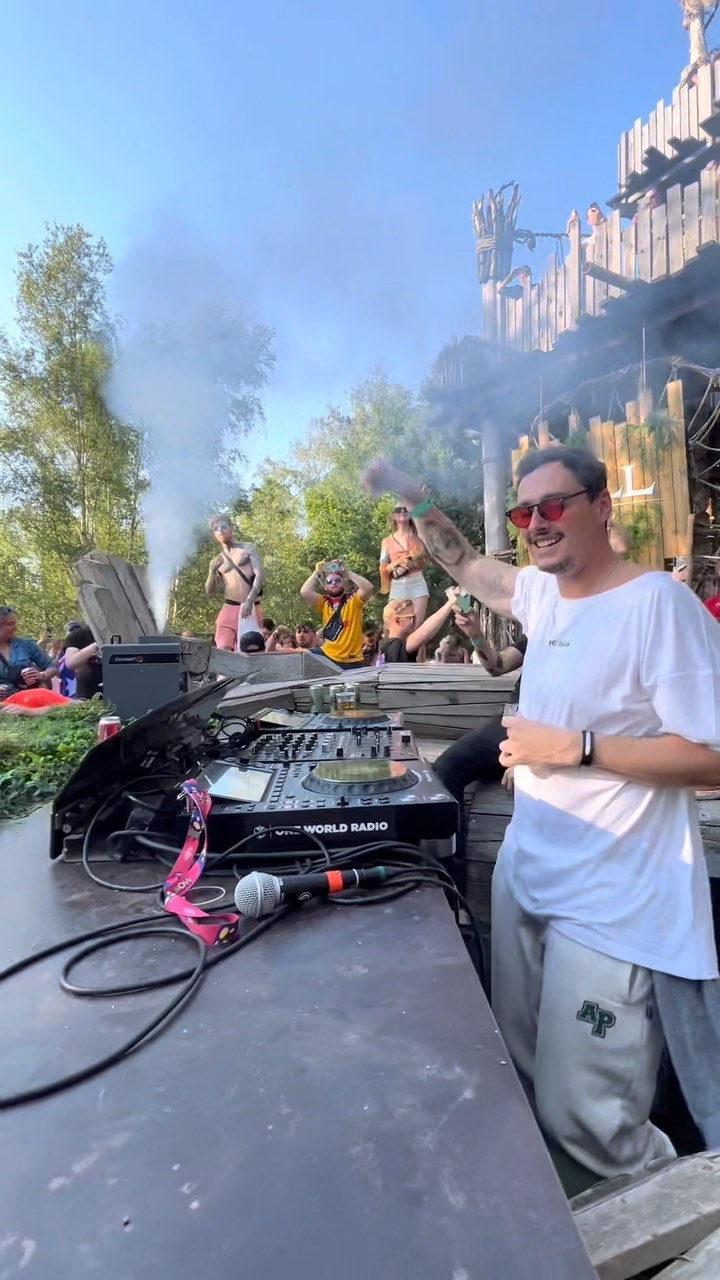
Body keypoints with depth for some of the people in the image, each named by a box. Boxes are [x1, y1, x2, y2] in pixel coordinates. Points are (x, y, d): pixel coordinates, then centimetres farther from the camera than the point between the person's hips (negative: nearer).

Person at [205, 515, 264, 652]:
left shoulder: (249, 548, 8)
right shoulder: (216, 561, 17)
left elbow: (259, 574, -5)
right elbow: (210, 592, 16)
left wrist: (250, 600, -20)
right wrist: (212, 571, -2)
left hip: (251, 609, -2)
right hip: (228, 609, 2)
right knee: (222, 650, -10)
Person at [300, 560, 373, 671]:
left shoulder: (354, 599, -2)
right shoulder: (323, 602, 4)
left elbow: (368, 587, -21)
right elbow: (304, 592, -12)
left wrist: (346, 572, -14)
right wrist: (317, 572, -5)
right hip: (328, 656, 2)